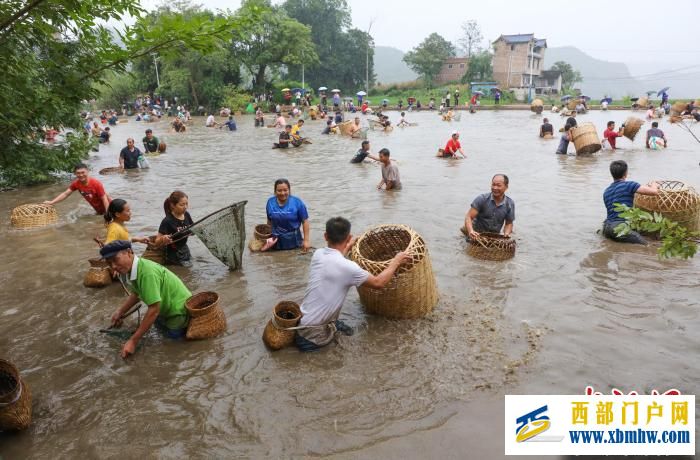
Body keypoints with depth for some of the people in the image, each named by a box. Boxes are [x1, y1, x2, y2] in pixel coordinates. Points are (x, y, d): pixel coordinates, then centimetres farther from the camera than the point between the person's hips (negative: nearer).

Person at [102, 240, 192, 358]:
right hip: (167, 309, 9)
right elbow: (137, 293, 15)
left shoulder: (147, 272, -37)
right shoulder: (131, 269, -8)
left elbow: (154, 310, -35)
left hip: (179, 312, -9)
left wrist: (133, 341, -31)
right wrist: (120, 312, 14)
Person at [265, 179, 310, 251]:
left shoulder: (297, 202, -11)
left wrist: (306, 240, -11)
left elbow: (305, 222, -8)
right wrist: (268, 237, 11)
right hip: (276, 241, 3)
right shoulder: (270, 202, -2)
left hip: (293, 240, -2)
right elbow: (269, 221, 8)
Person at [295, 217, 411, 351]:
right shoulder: (347, 267, -24)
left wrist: (347, 247, 38)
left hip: (301, 319, 7)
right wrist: (396, 262, 3)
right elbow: (378, 283, -9)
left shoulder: (318, 254, -2)